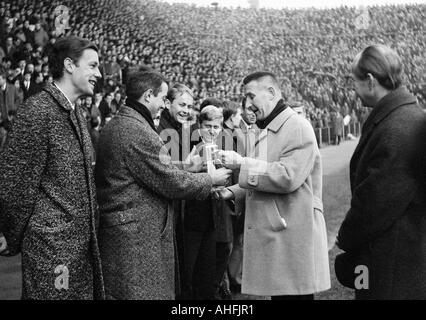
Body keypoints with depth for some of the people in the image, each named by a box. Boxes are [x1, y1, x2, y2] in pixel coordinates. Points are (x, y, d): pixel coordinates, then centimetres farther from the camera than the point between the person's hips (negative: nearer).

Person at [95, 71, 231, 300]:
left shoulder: (114, 126, 13)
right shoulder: (138, 131, -19)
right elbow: (171, 182, -17)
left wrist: (187, 167, 17)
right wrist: (212, 179, -2)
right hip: (137, 236, -10)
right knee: (143, 292, -3)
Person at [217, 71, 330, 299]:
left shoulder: (298, 127, -11)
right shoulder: (266, 131, 18)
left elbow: (288, 176, -23)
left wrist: (242, 164, -19)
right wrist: (234, 192, 10)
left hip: (292, 236, -9)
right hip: (272, 236, 9)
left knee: (293, 294, -3)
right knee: (277, 293, 12)